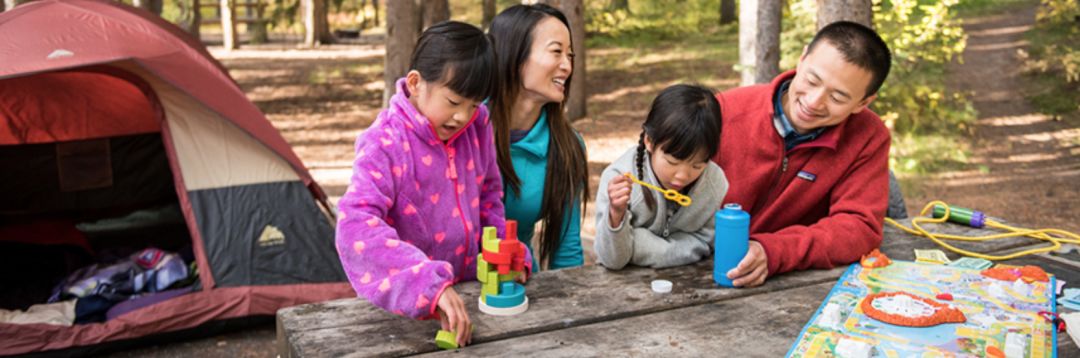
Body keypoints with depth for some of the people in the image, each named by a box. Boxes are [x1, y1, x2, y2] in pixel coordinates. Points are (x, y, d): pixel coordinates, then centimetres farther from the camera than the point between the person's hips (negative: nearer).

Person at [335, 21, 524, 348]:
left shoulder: (478, 127, -1)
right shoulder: (385, 144, -19)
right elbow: (355, 225, -31)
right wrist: (430, 284, -39)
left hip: (466, 292, 3)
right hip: (407, 304, -3)